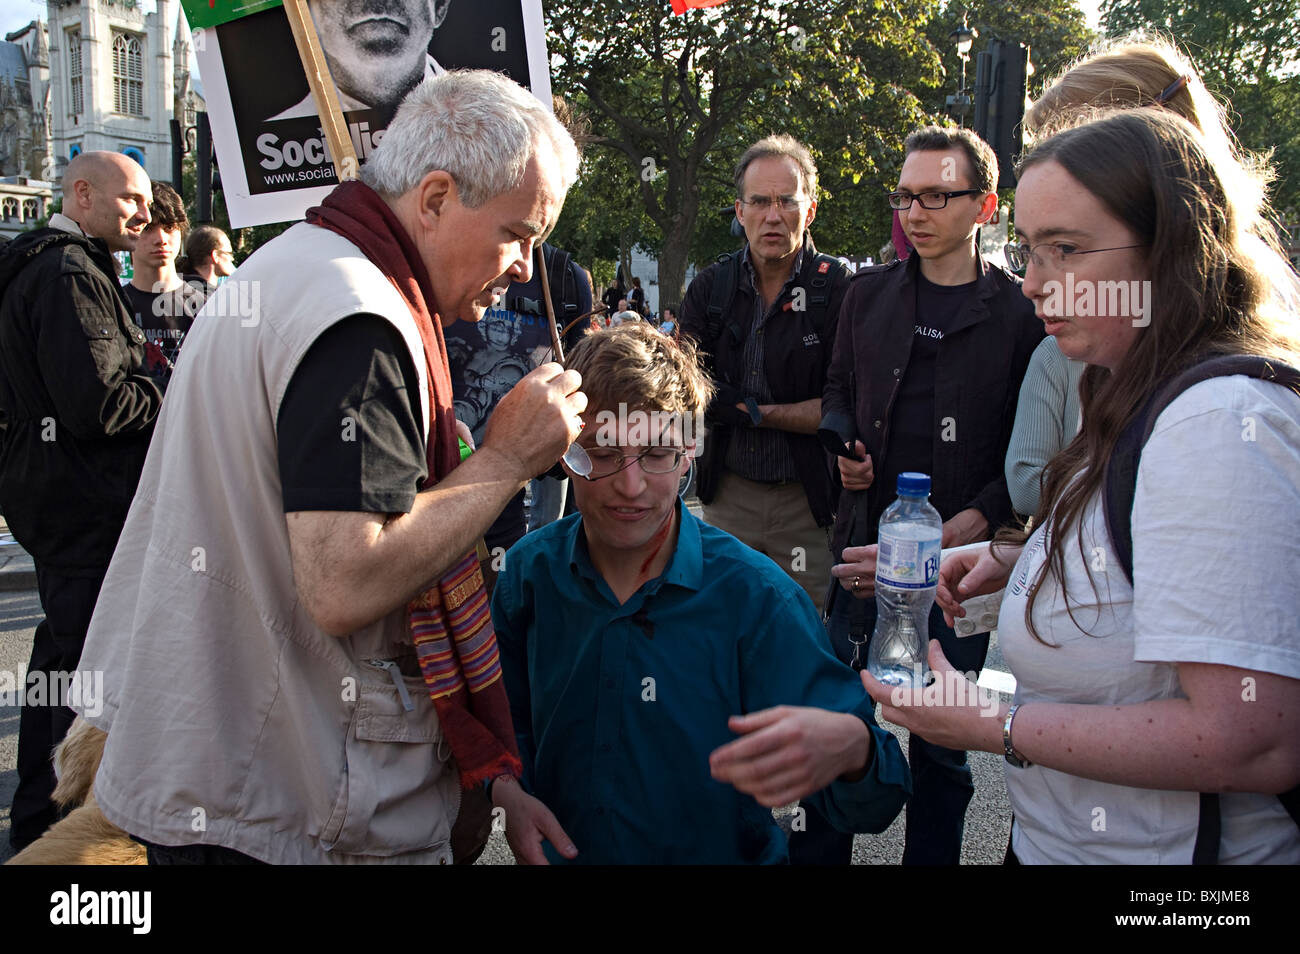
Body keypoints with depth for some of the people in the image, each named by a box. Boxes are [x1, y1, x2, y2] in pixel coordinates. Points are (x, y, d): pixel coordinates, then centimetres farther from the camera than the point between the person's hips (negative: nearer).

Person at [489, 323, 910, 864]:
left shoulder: (754, 596, -14)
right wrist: (507, 792, -5)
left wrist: (848, 747, -38)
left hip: (720, 855, -2)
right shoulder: (529, 572, -4)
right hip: (561, 853, 2)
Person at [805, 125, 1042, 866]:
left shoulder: (1023, 312, -3)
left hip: (962, 562, -3)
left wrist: (951, 537, -13)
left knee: (942, 744, 10)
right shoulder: (869, 293, 9)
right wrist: (843, 446, 0)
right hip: (865, 544, 3)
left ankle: (930, 858, 27)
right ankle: (816, 855, 24)